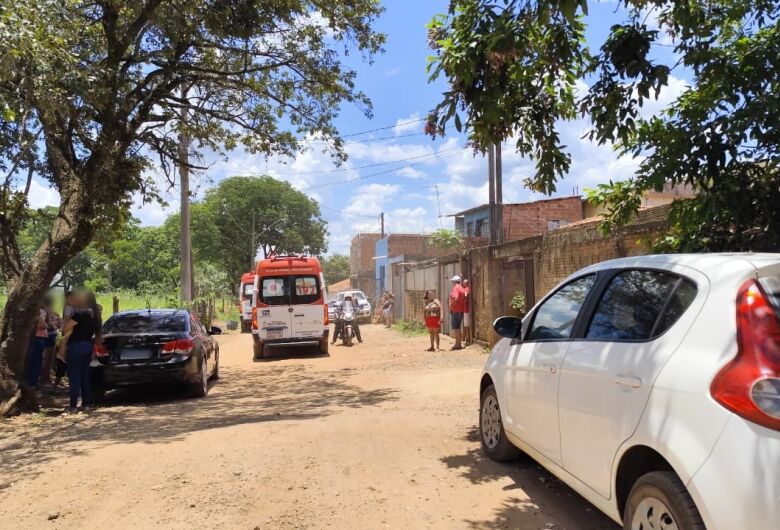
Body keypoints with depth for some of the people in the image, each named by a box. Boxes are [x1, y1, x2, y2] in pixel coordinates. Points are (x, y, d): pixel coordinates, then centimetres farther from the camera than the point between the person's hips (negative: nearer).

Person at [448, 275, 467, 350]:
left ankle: (458, 344, -5)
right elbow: (464, 298, 18)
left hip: (456, 310, -9)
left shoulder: (455, 288, -13)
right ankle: (459, 343, 20)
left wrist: (451, 307, -16)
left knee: (455, 327, -6)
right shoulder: (461, 288, 17)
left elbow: (455, 298, -26)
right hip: (461, 310, 9)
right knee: (457, 327, 16)